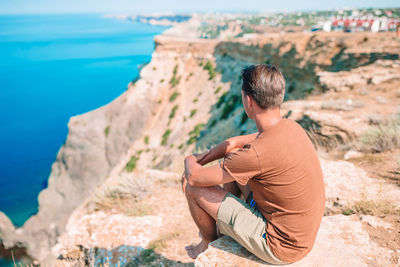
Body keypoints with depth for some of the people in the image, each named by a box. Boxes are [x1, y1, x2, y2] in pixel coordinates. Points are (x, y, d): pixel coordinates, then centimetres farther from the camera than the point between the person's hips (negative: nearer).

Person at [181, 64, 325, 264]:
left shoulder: (257, 153, -33)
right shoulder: (290, 126, -5)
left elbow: (195, 177, -20)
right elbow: (233, 143, 10)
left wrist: (190, 161, 2)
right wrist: (201, 159, 3)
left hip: (281, 247, -8)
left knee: (194, 188, -6)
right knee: (232, 158, 14)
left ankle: (209, 242, 26)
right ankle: (224, 228, 33)